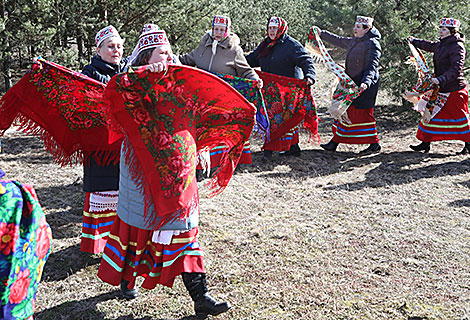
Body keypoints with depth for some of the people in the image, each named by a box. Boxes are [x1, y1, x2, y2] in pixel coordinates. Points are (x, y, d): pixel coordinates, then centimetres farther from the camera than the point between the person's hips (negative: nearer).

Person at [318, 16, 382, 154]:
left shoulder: (372, 44, -13)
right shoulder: (354, 41, 13)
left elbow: (372, 66, -23)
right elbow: (338, 41, 30)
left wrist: (366, 82, -37)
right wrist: (322, 34, 34)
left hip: (365, 86, -9)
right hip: (352, 84, 9)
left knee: (363, 114, -6)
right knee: (345, 111, 11)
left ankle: (374, 144, 6)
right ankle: (335, 141, 18)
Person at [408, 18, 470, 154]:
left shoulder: (457, 47, -16)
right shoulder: (440, 45, 9)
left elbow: (456, 70, -24)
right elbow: (429, 45, 32)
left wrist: (440, 79, -35)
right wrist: (414, 41, 44)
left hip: (455, 90, -8)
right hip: (440, 89, 8)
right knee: (432, 113, 9)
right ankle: (426, 142, 16)